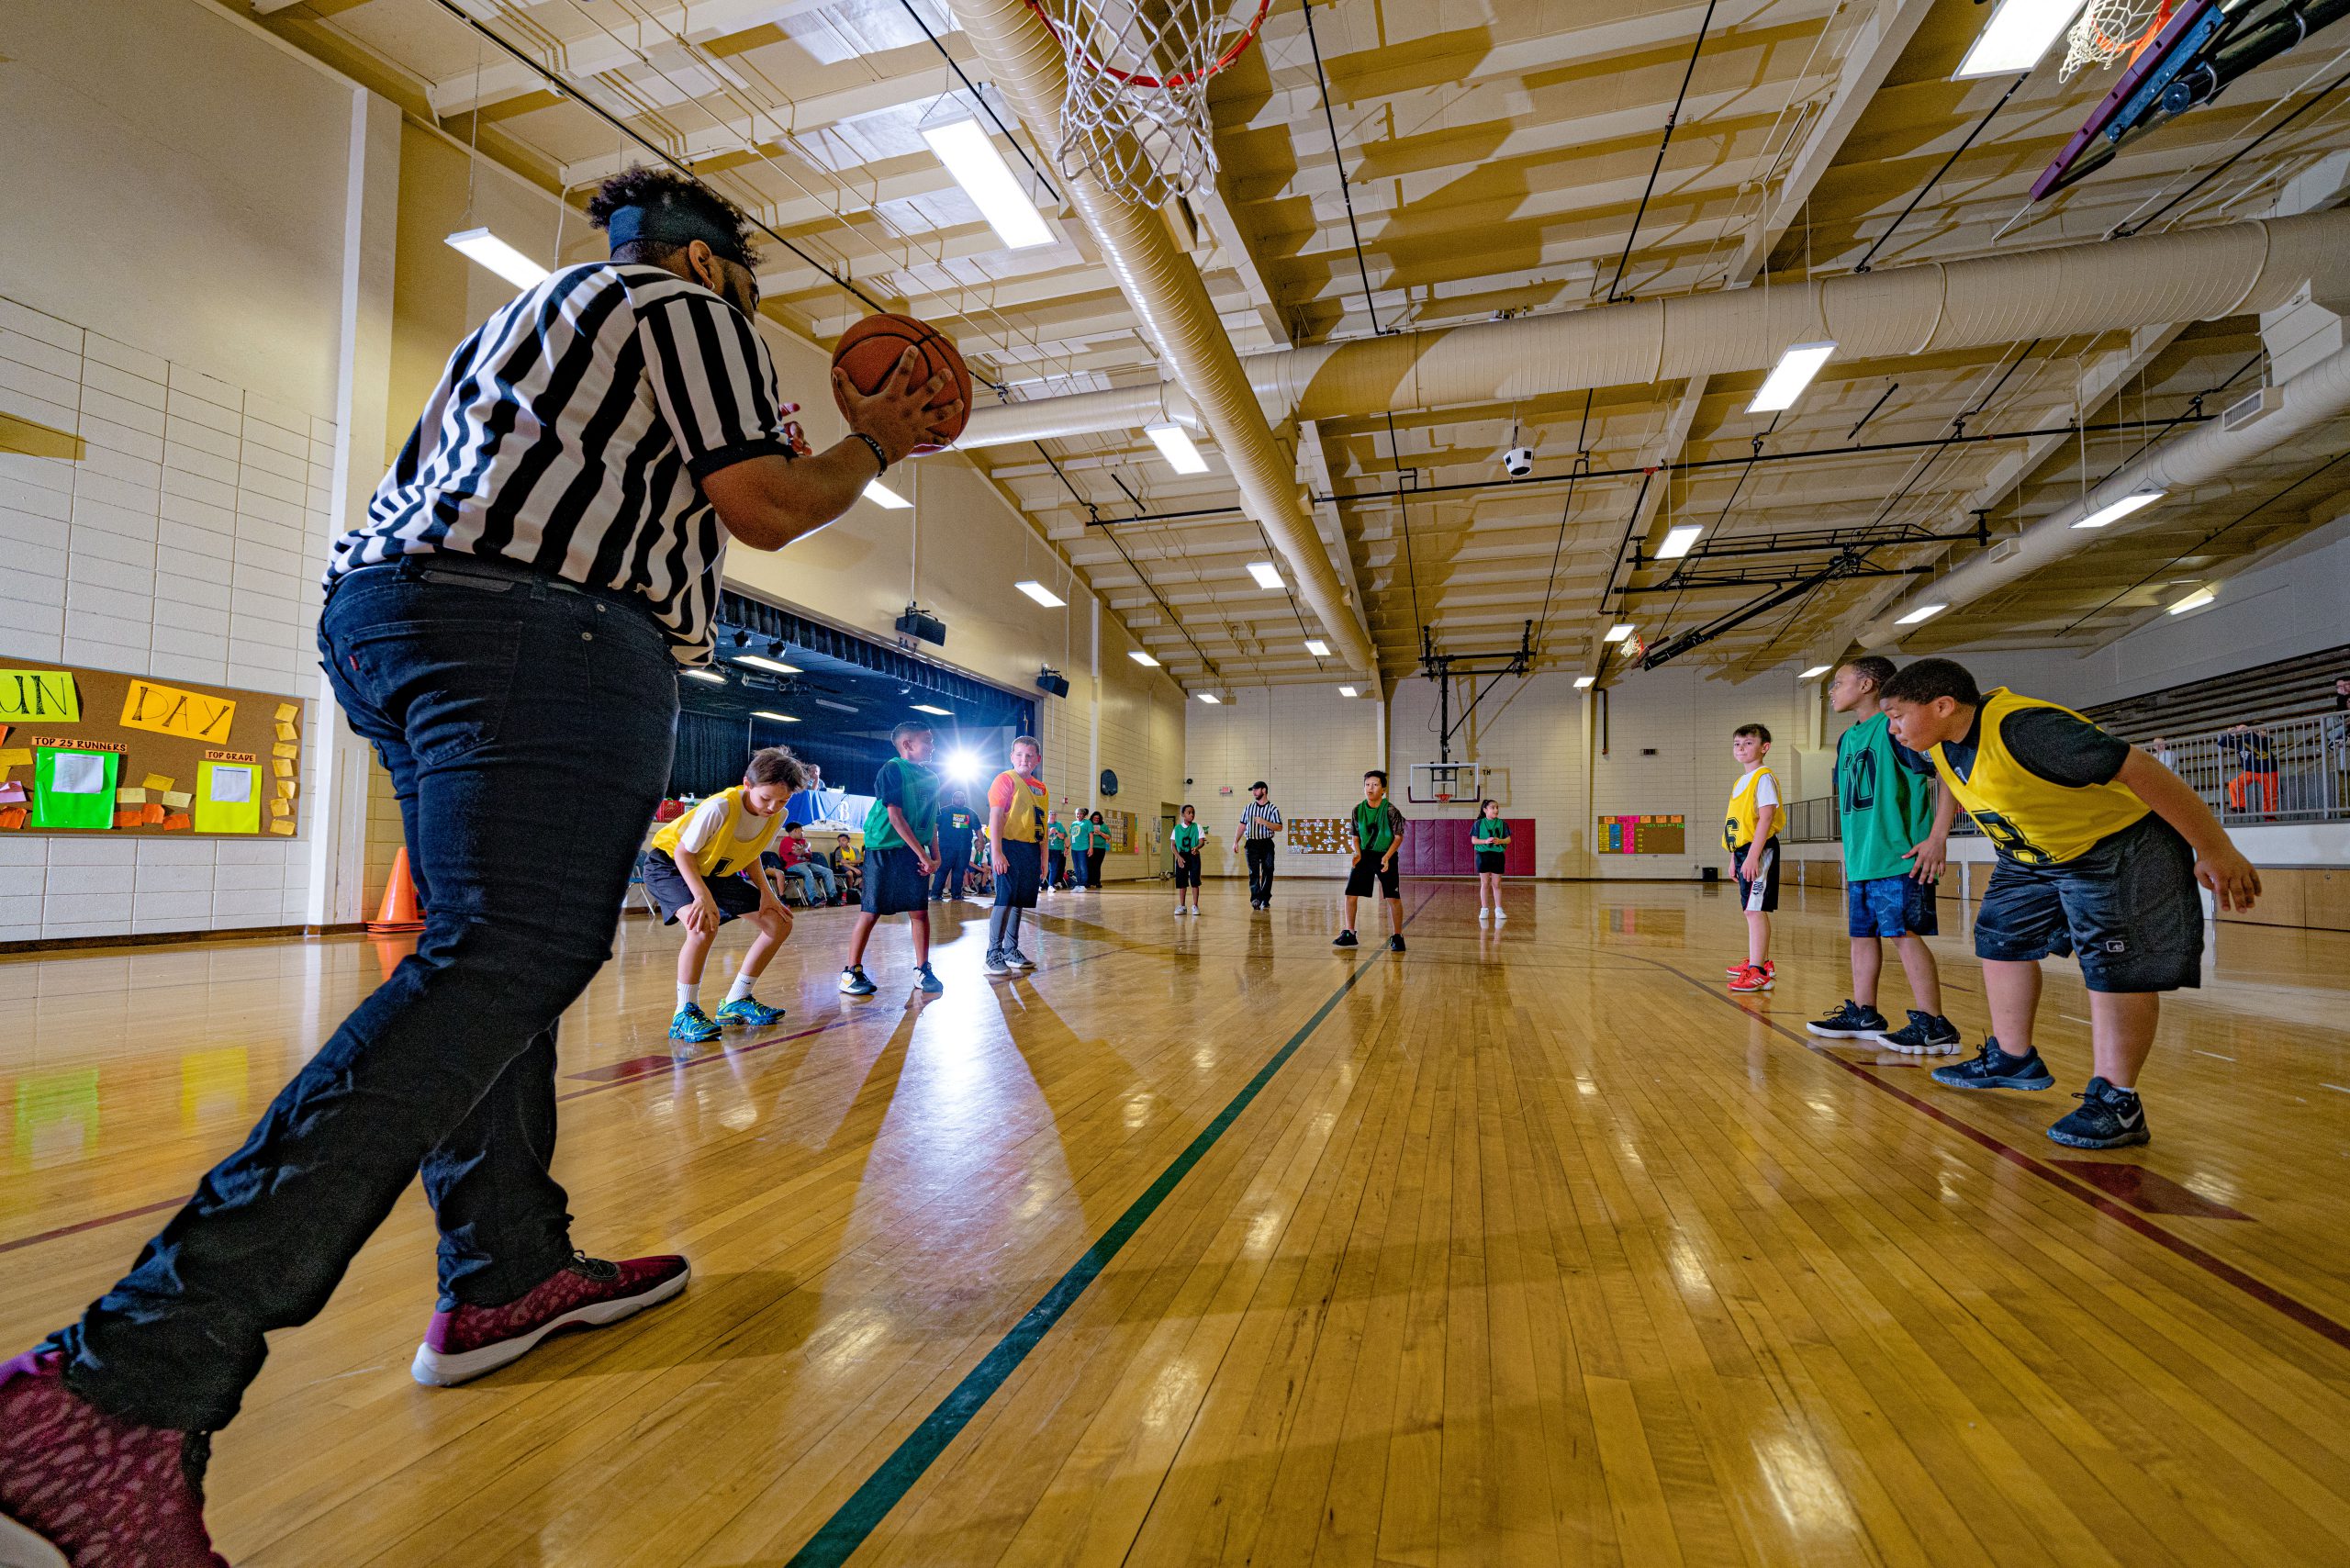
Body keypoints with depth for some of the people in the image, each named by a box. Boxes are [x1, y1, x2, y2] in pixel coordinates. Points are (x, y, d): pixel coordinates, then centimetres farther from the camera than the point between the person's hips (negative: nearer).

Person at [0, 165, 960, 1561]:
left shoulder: (531, 319, 35)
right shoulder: (687, 307, 8)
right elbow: (762, 511, -4)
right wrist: (876, 447, 12)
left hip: (386, 609, 11)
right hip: (539, 626, -10)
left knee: (494, 957, 9)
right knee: (506, 960, -19)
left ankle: (509, 1274, 14)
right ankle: (128, 1381, -23)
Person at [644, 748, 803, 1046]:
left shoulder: (778, 815, -15)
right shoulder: (719, 808, -35)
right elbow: (684, 852, -24)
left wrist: (766, 892, -12)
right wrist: (703, 897, -37)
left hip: (718, 872, 7)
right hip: (670, 863, -7)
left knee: (780, 924, 0)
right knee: (705, 925, -36)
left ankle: (736, 1002, 12)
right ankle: (684, 1014, -19)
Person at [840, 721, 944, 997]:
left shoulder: (931, 777, 13)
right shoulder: (892, 770, -9)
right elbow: (895, 817, -14)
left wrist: (935, 856, 6)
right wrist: (923, 855, -14)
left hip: (914, 853, 6)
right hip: (884, 850, -6)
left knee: (920, 911, 3)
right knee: (870, 912, -2)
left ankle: (922, 971, 13)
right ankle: (852, 973, 9)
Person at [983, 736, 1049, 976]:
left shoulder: (1040, 787, 16)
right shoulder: (1005, 779, -5)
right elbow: (995, 817, -13)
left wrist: (1043, 855, 17)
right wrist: (996, 852, -21)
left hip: (1031, 850, 7)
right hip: (1009, 847, -7)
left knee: (1019, 902, 11)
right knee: (1005, 901, -9)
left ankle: (1011, 952, 20)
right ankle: (993, 955, -4)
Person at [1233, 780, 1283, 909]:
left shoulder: (1273, 809, 1)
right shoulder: (1248, 808, 11)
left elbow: (1279, 827, -7)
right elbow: (1242, 826, 13)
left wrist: (1264, 822, -19)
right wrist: (1236, 842, 5)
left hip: (1267, 844, -1)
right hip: (1252, 844, 1)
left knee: (1267, 872, 2)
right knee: (1254, 872, -11)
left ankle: (1265, 900, 11)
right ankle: (1255, 899, -19)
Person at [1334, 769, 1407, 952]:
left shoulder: (1390, 810, -12)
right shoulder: (1358, 810, -1)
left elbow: (1399, 837, -9)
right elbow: (1354, 836, 8)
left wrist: (1387, 857, -21)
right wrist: (1357, 853, -10)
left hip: (1386, 857, -4)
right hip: (1364, 855, 4)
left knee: (1393, 898, -4)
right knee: (1350, 894, -1)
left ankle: (1397, 937, 9)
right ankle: (1349, 935, 11)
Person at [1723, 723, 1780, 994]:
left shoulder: (1764, 777, -9)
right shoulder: (1741, 782, 18)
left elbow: (1765, 819, -18)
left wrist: (1752, 856, -24)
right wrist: (1734, 857, 19)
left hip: (1759, 850, -9)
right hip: (1743, 850, 9)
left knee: (1755, 910, -12)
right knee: (1754, 910, 16)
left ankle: (1758, 972, -12)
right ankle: (1761, 962, 28)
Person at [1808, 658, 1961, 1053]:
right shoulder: (1847, 739, 18)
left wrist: (1937, 838, -17)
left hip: (1899, 858, -9)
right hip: (1860, 860, 9)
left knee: (1904, 934, -8)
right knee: (1863, 934, 12)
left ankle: (1934, 1025, -2)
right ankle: (1863, 1015, 20)